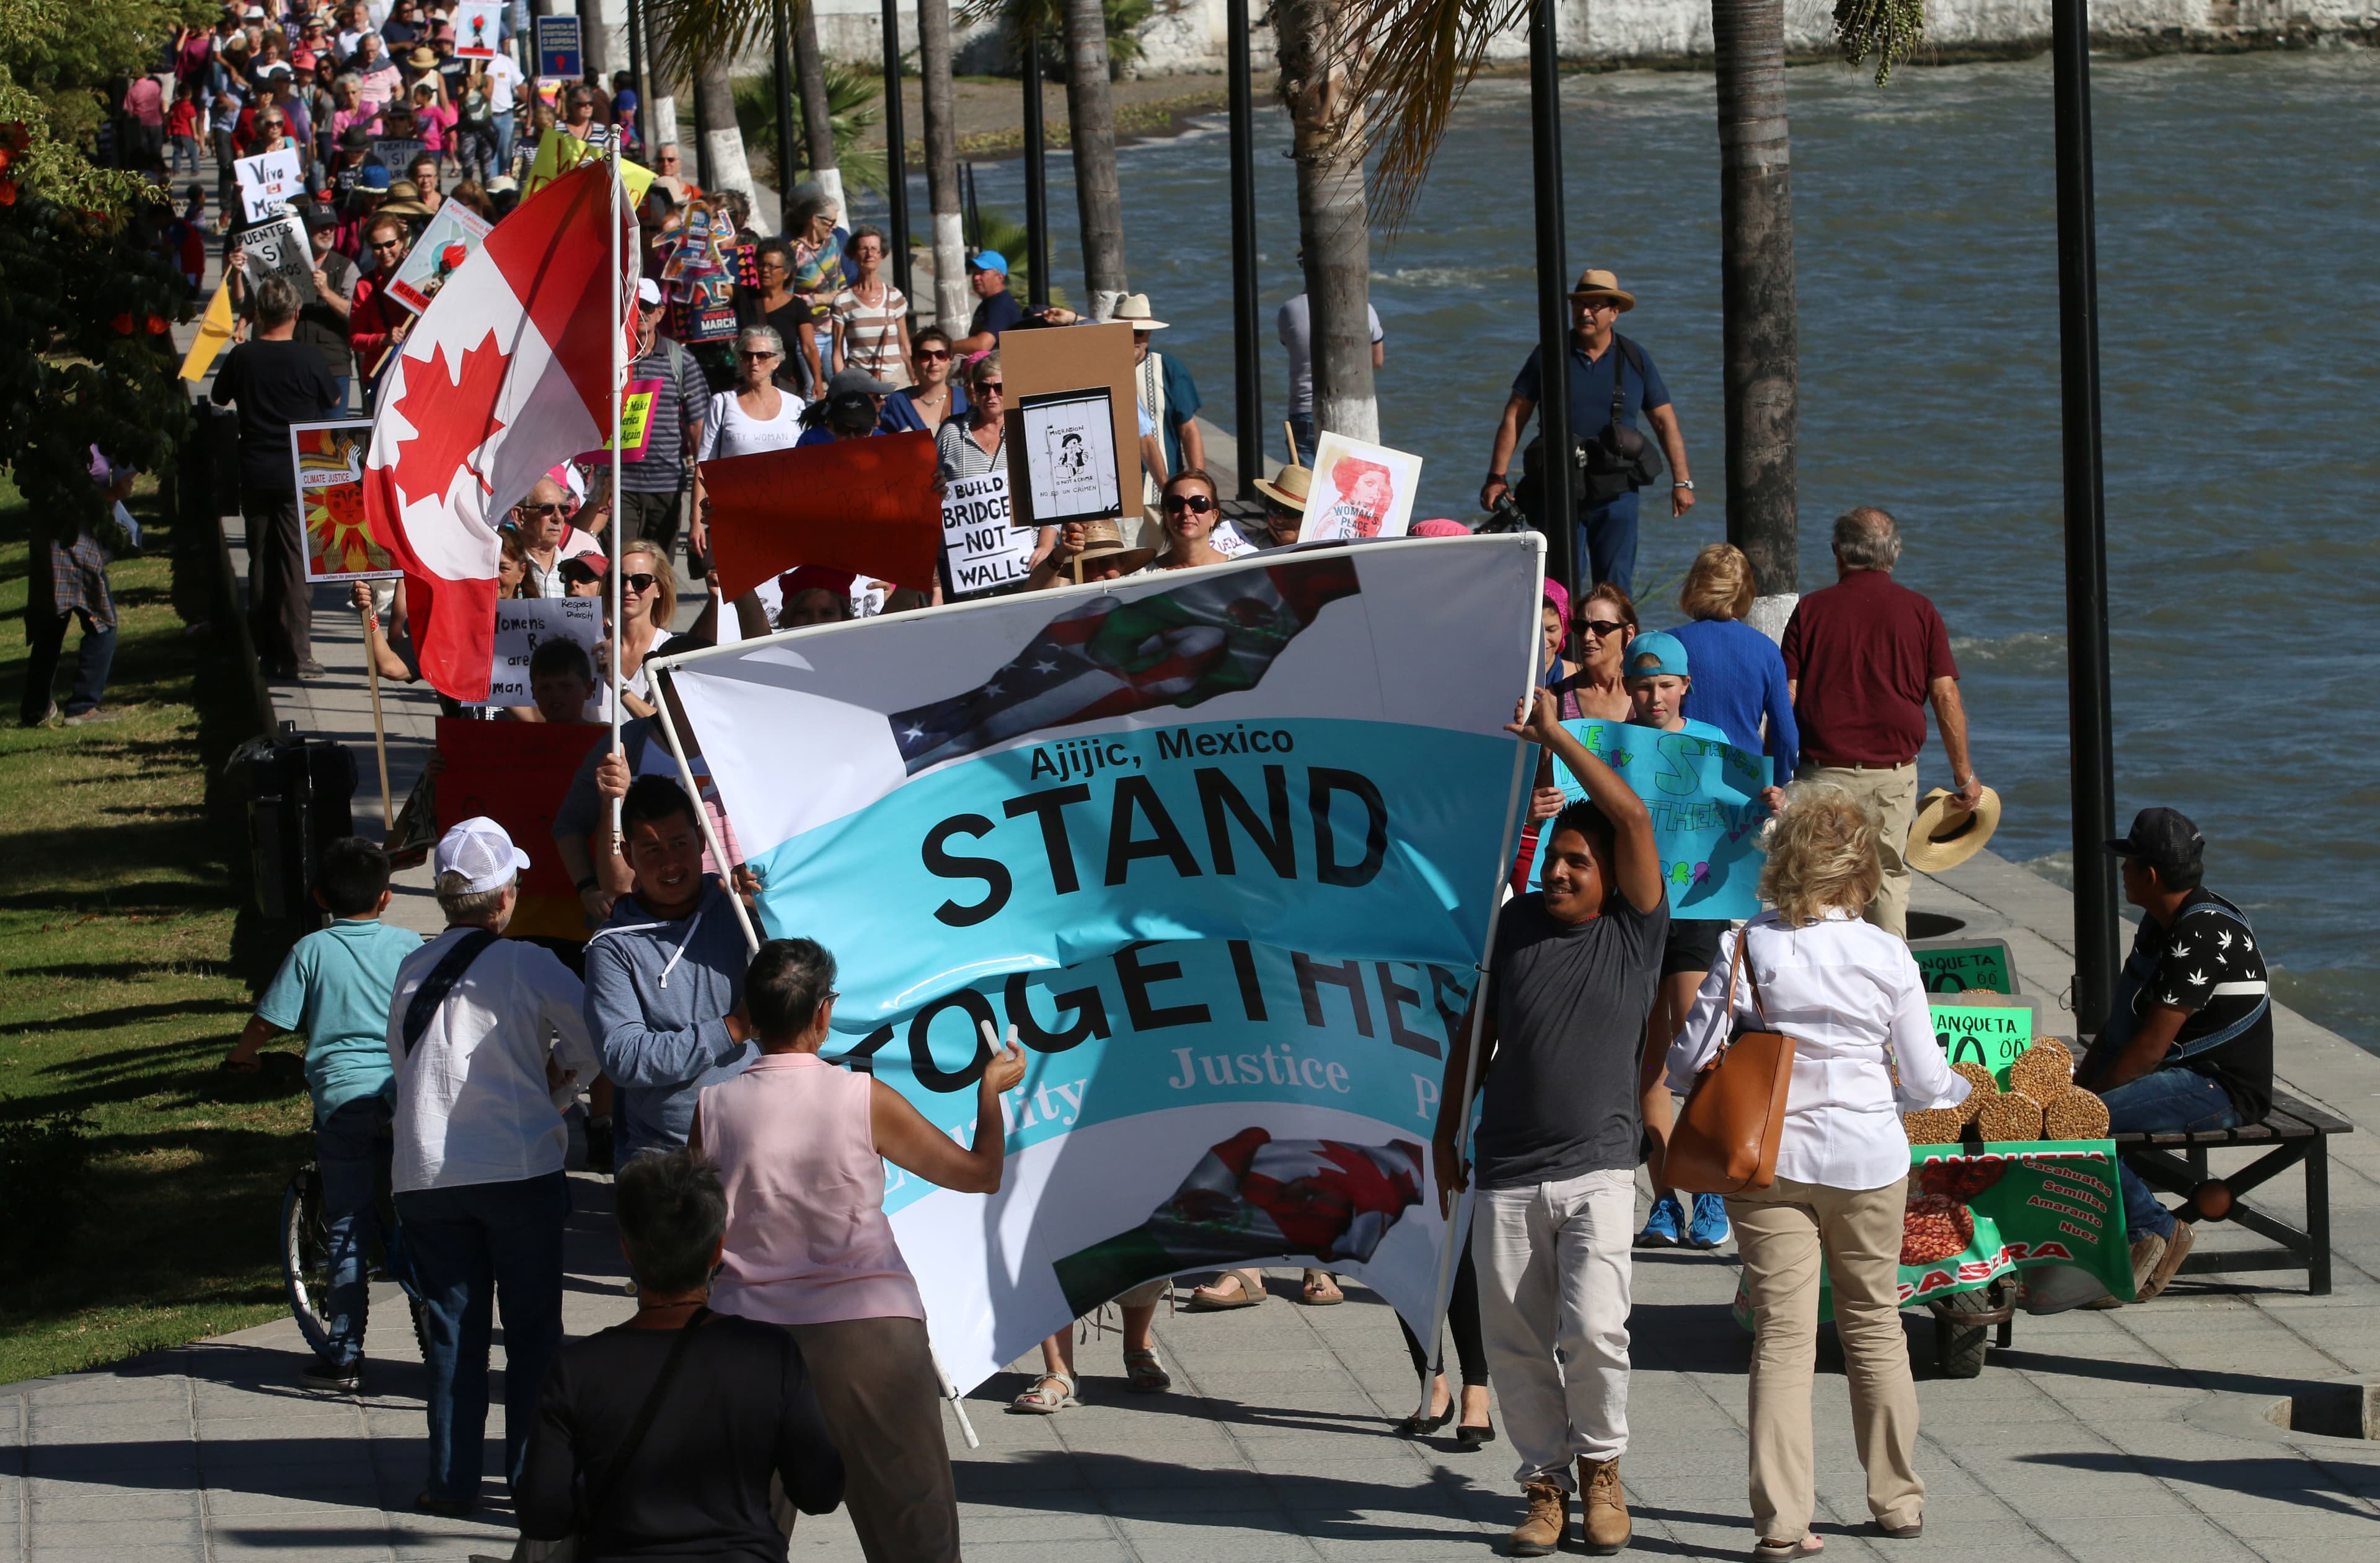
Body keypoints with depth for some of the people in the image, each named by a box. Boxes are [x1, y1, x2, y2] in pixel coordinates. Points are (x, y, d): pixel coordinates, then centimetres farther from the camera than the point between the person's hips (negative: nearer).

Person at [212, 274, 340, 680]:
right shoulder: (307, 359, -9)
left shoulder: (242, 357, -3)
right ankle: (295, 654, -3)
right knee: (296, 562, 0)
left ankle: (266, 652, 11)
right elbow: (332, 402, 8)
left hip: (254, 475, 2)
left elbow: (220, 398, 14)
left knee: (261, 562, 9)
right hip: (298, 476, -2)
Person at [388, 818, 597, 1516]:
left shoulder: (412, 971, 8)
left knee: (453, 1328, 8)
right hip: (521, 1170, -3)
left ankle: (453, 1481, 6)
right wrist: (559, 1071, 11)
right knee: (533, 1327, 7)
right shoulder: (528, 966, -6)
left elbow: (402, 1059, 15)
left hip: (425, 1176, 3)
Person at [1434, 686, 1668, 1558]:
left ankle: (1601, 1467, 5)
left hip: (1597, 1170, -3)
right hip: (1506, 1175, 3)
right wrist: (1446, 1131, 17)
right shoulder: (1517, 923, 7)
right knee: (1515, 1343, 5)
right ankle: (1545, 1485, 19)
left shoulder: (1636, 930, -2)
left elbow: (1632, 816, -15)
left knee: (1593, 1328, -18)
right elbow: (1478, 1028, 16)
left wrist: (1554, 737, -13)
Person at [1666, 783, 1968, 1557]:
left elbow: (1689, 1063, -6)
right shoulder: (1887, 957, -6)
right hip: (1867, 1160, 1)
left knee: (1782, 1334, 0)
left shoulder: (1745, 948, -7)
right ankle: (1897, 1498, 25)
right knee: (1874, 1324, 16)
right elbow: (1922, 1082, 1)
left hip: (1769, 1160, -1)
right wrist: (1958, 1086, 24)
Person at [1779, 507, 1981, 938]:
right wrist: (1964, 776, 7)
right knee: (1889, 877, 13)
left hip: (1824, 770, -1)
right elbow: (1946, 697, 0)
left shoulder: (1810, 610, 1)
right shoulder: (1919, 611, 3)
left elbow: (1786, 700, -2)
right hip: (1894, 772, 1)